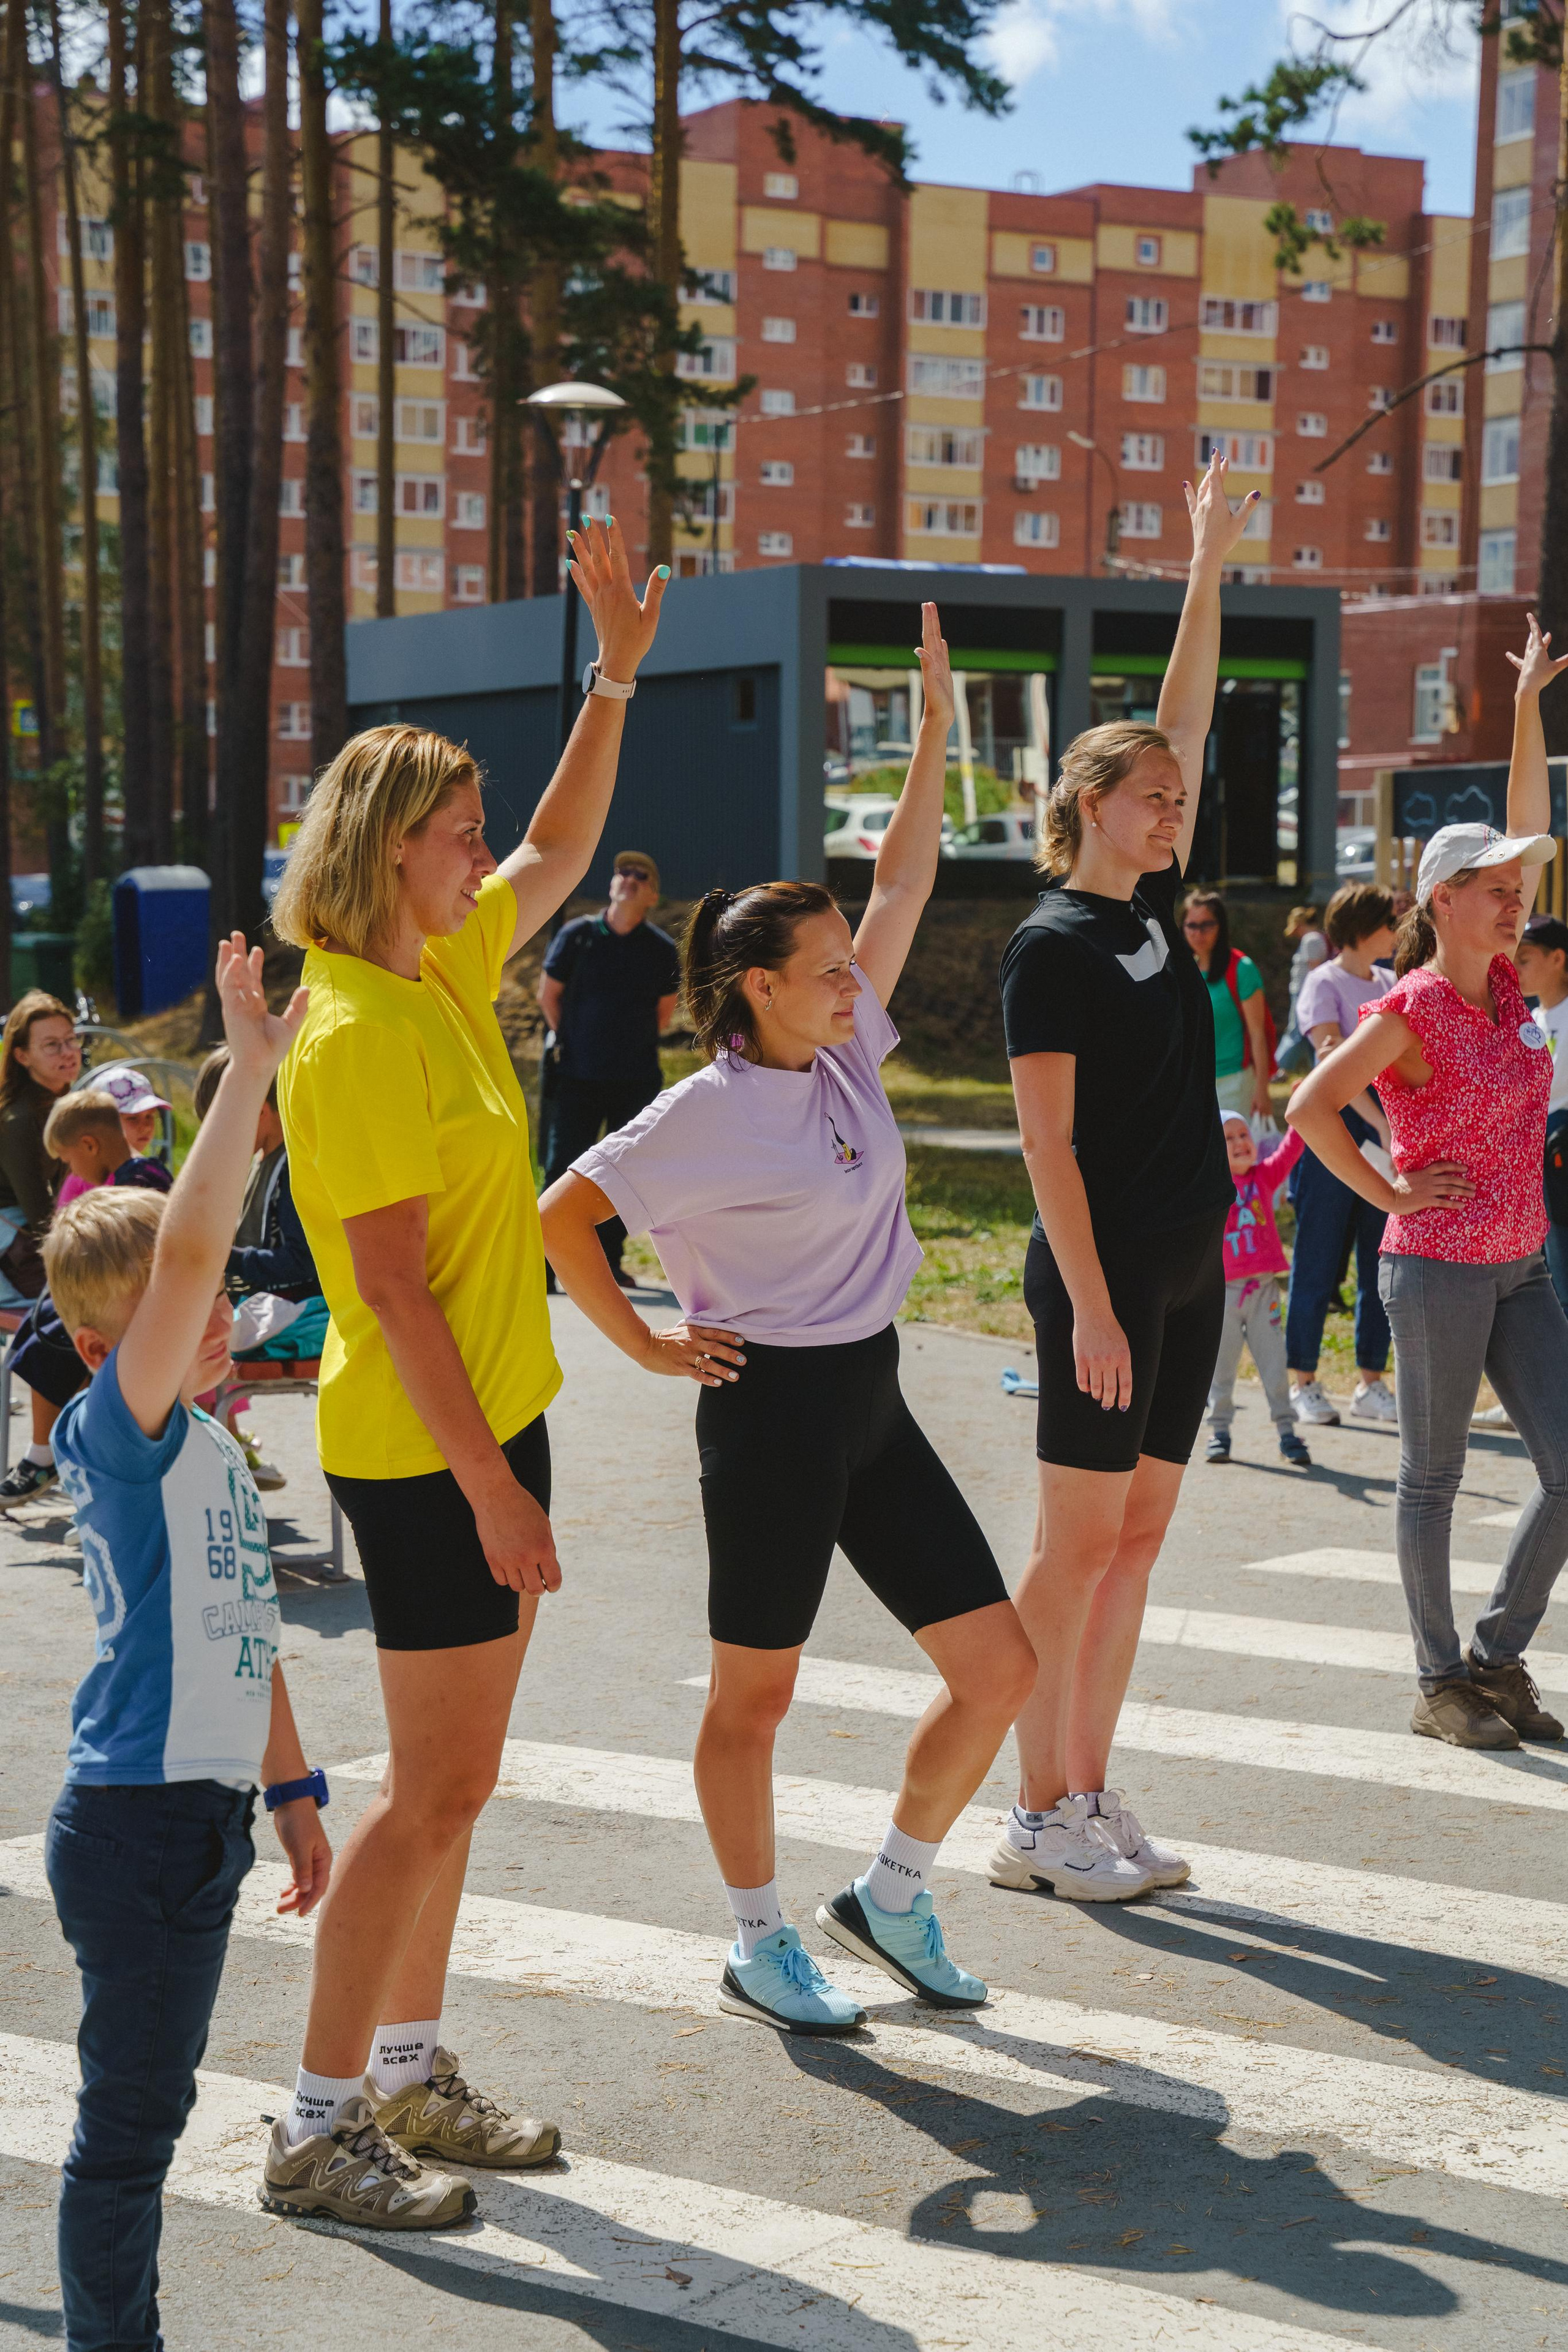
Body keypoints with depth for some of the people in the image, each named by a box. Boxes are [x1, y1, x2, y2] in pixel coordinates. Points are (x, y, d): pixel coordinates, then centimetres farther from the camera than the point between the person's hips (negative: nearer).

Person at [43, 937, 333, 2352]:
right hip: (133, 1820, -9)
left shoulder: (213, 1449, 11)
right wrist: (251, 1070, -32)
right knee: (128, 2117, 2)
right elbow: (186, 1245, -30)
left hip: (204, 1816, 9)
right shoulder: (115, 1431, -14)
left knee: (157, 2102, 19)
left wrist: (291, 1791, 23)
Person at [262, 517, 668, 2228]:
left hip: (485, 1426, 9)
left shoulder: (447, 976, 8)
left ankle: (409, 2072, 28)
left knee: (450, 1781, 16)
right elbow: (389, 1286, -22)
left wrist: (617, 673, 15)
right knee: (436, 1792, -4)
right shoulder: (357, 1033, -19)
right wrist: (491, 1489, -23)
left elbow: (561, 850, 24)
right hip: (426, 1451, -9)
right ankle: (315, 2133, 6)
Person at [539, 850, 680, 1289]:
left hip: (637, 1080, 1)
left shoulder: (662, 949, 0)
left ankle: (608, 1261, 15)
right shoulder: (577, 935, -2)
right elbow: (548, 994, 10)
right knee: (563, 1168, -3)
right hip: (578, 1076, -1)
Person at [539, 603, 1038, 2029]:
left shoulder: (845, 1051, 6)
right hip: (772, 1408, -8)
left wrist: (935, 728, 3)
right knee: (756, 1692, 6)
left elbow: (905, 885, 8)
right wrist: (650, 1348, -8)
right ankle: (760, 1948, 23)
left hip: (872, 1400, 8)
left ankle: (892, 1897, 23)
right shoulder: (709, 1112, -14)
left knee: (998, 1664, 6)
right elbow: (563, 1216, -13)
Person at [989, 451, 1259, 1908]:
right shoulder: (1051, 946, -10)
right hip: (1102, 1278, -8)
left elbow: (1185, 722, 17)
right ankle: (1037, 1820, 5)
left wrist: (1208, 571, 14)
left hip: (1187, 1270, 8)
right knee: (1080, 1540, -3)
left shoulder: (1154, 908, 12)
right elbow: (1048, 1141, -15)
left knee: (1136, 1537, 10)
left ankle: (1089, 1800, 17)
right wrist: (1091, 1303, -19)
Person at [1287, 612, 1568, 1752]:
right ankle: (1442, 1680, 14)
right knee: (1433, 1476, 4)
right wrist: (1390, 1195, -12)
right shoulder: (1410, 1011, -13)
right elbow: (1311, 1107, -19)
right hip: (1439, 1269, -7)